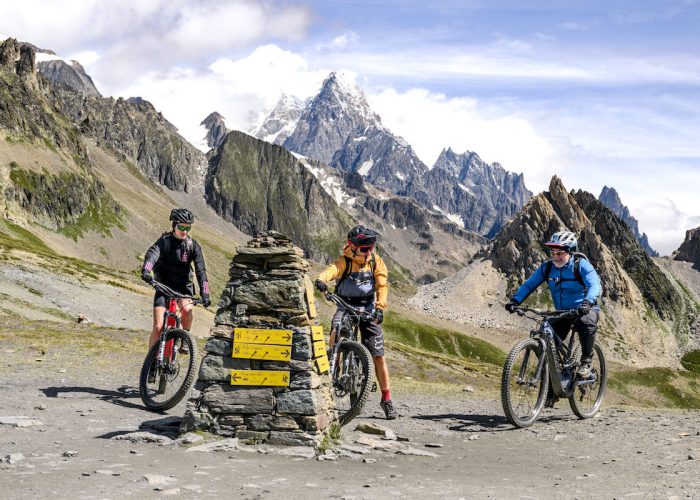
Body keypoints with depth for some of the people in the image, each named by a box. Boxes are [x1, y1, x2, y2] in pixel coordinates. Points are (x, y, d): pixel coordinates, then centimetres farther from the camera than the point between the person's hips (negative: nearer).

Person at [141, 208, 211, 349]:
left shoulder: (193, 246, -7)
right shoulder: (164, 241, -12)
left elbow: (200, 270, -15)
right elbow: (152, 254, -32)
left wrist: (205, 294, -28)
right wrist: (146, 271, -54)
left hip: (183, 286, 1)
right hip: (163, 286, -1)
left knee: (187, 309, -31)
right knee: (158, 327, -10)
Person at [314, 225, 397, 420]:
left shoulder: (376, 262, -2)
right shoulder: (344, 261, -12)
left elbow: (382, 285, -10)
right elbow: (332, 269, -33)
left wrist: (380, 307, -28)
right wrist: (321, 280, -56)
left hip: (368, 308, 1)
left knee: (378, 357, -1)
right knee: (336, 331, -36)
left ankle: (386, 399, 10)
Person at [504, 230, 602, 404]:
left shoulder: (581, 265, -16)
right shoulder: (547, 267, -3)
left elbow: (594, 285, -30)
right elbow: (529, 284, -4)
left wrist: (588, 302, -50)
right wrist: (515, 300, -21)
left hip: (585, 309, -5)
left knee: (586, 323, -40)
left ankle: (586, 361, -14)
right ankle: (551, 389, 2)